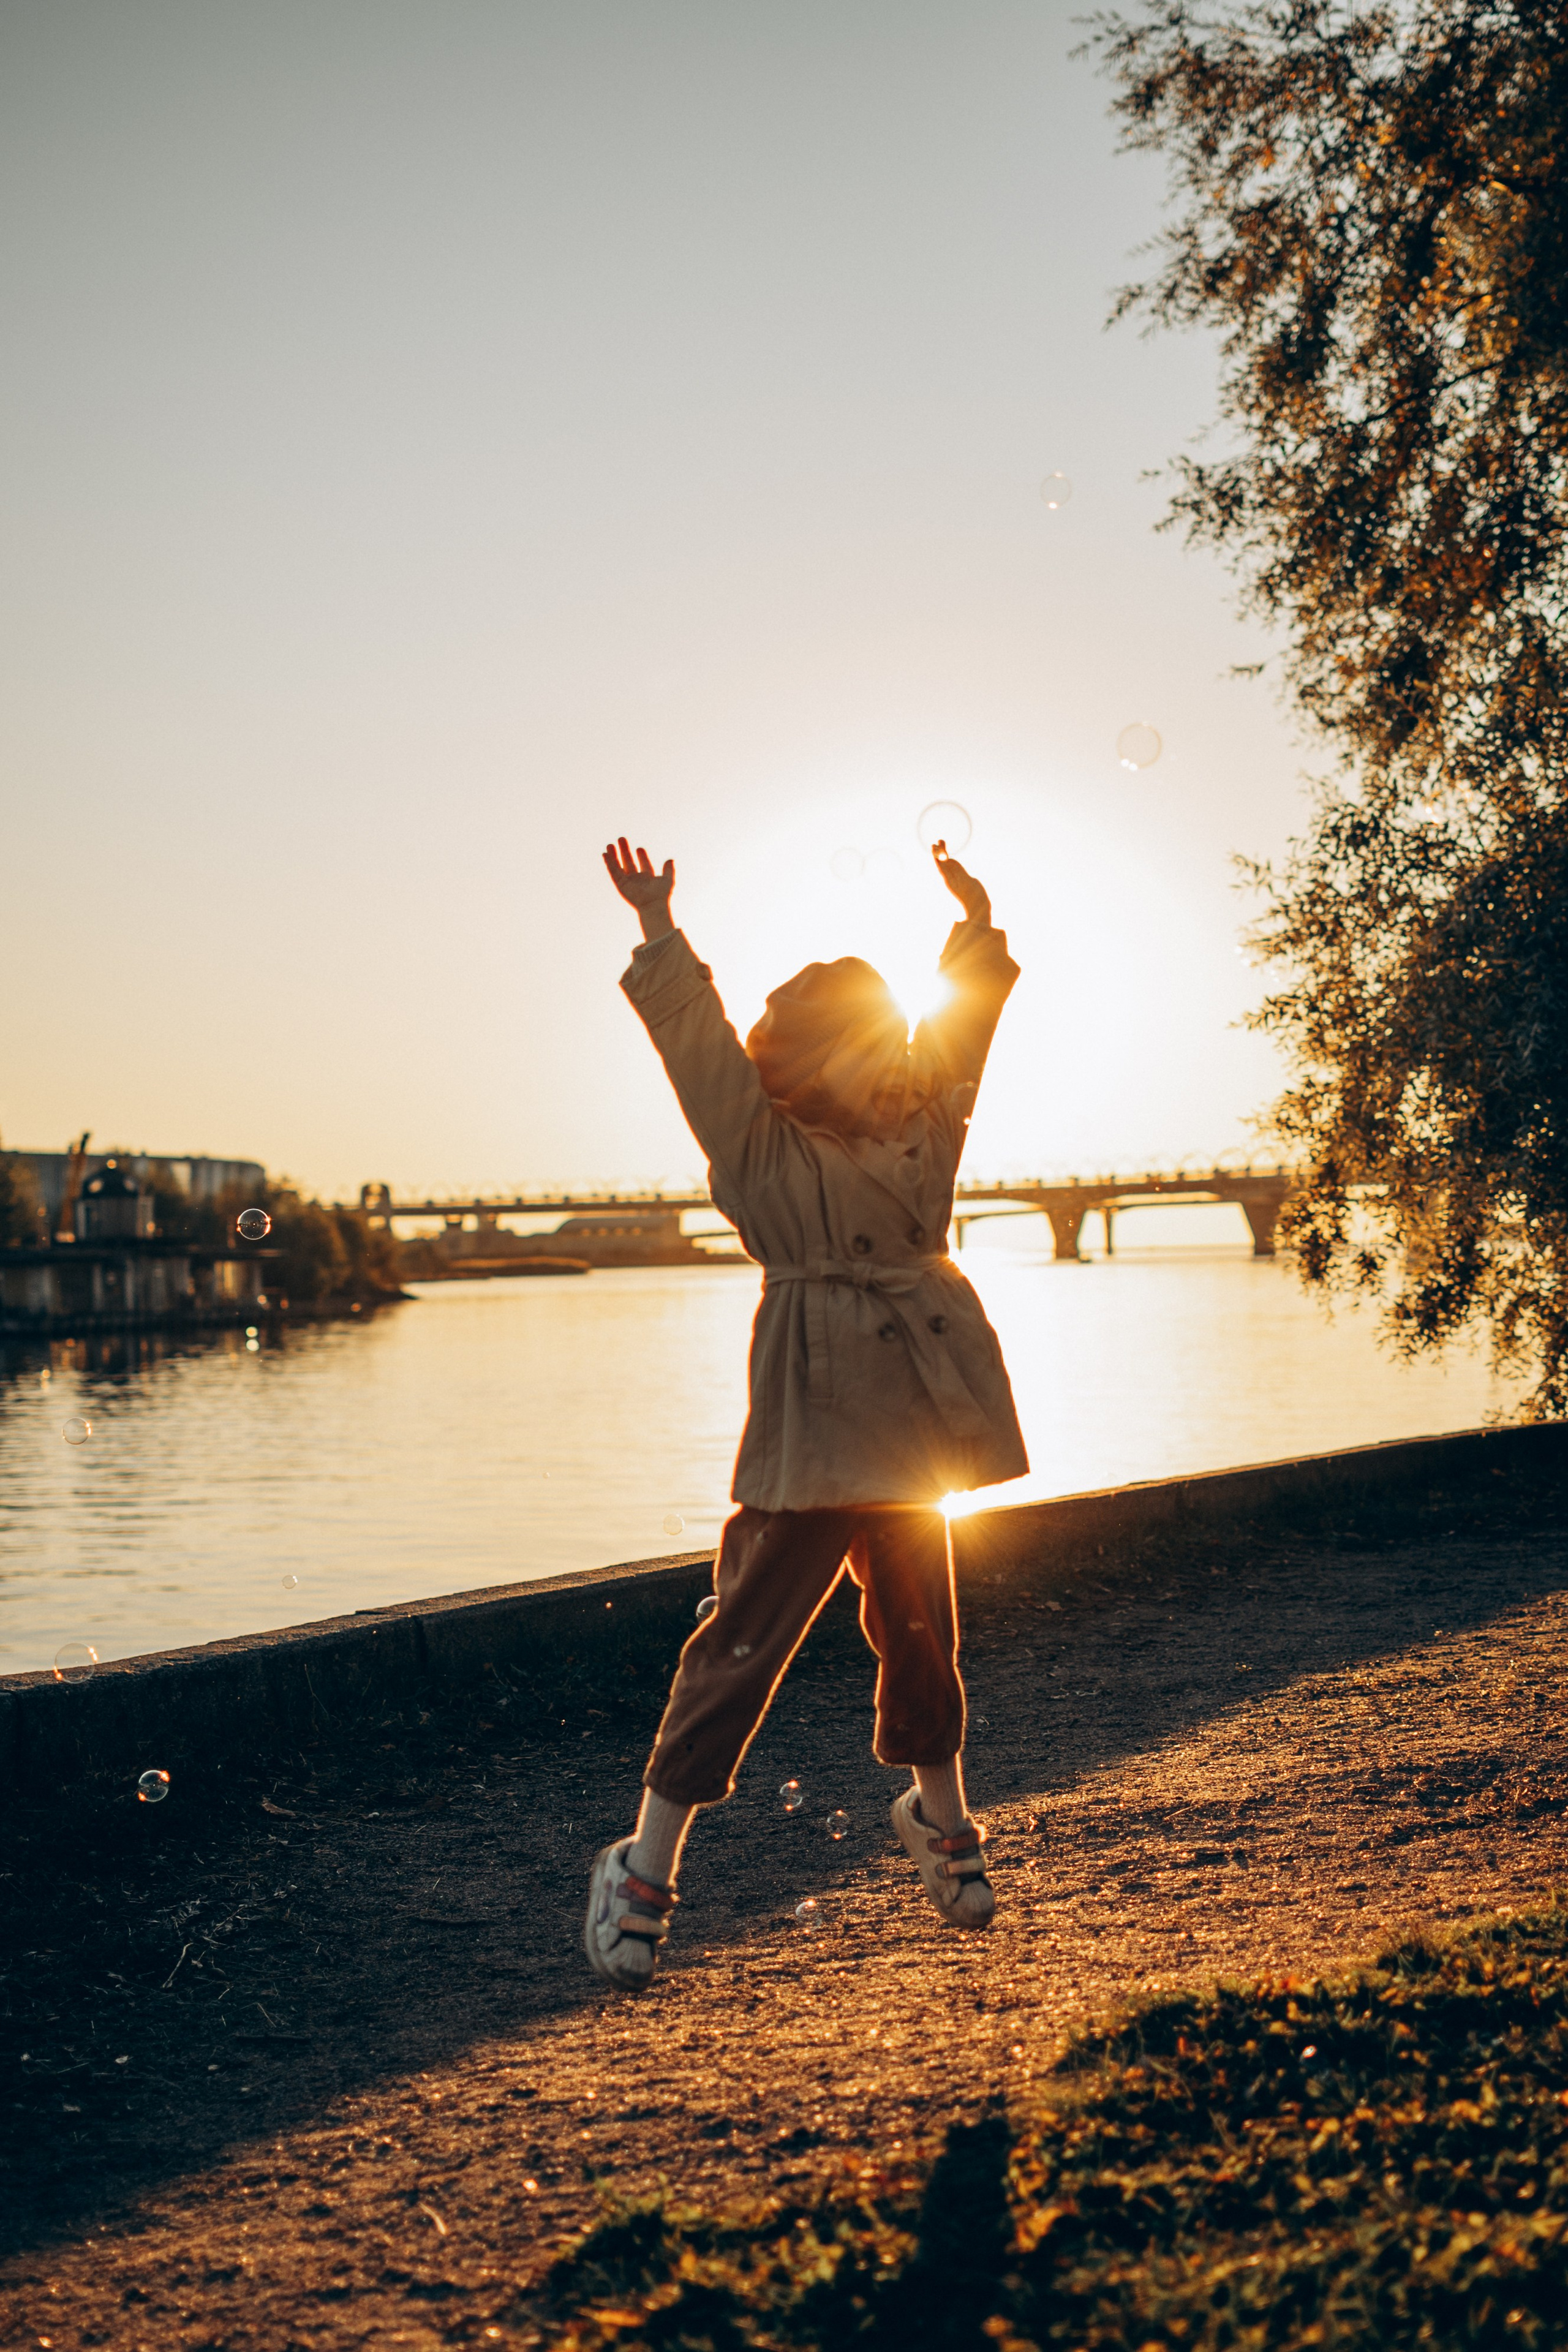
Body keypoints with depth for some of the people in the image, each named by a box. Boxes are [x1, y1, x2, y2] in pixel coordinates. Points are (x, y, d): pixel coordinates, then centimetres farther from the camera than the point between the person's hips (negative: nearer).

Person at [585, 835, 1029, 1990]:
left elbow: (965, 1015, 13)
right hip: (809, 1431, -5)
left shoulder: (922, 1126, 11)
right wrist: (662, 935, -17)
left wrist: (977, 925, 4)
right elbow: (699, 1040, -11)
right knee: (746, 1639, -5)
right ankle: (646, 1871, 5)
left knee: (919, 1631, 17)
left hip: (909, 1428, 5)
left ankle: (941, 1818, 40)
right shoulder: (760, 1147, -4)